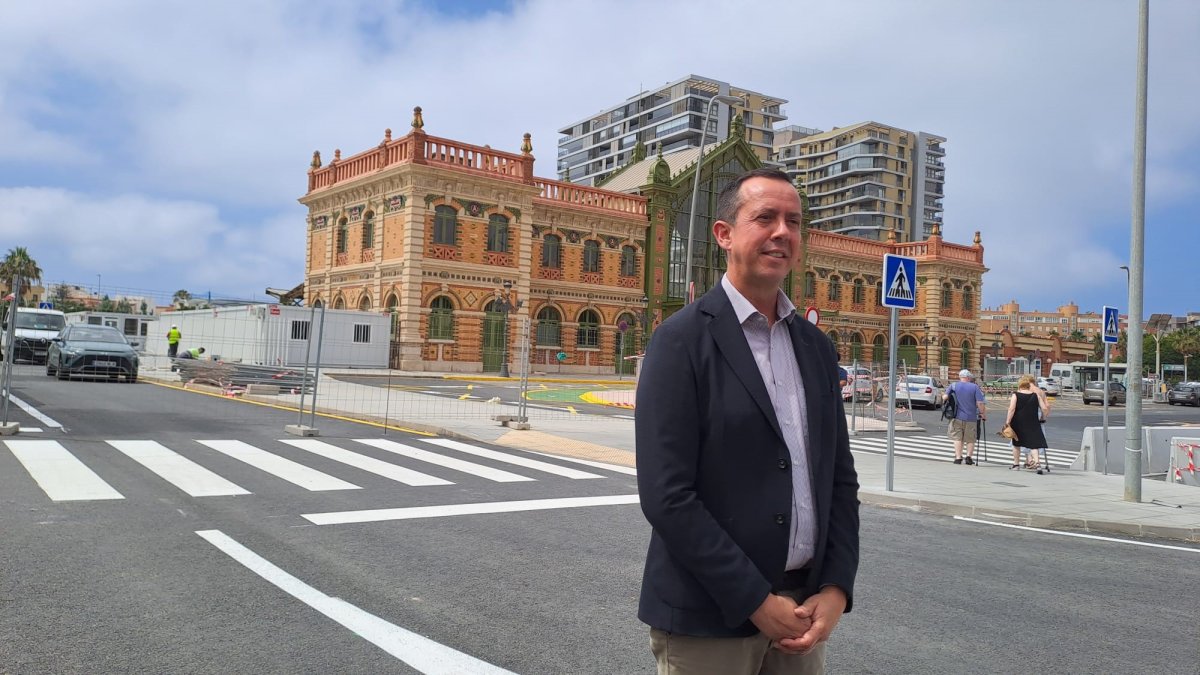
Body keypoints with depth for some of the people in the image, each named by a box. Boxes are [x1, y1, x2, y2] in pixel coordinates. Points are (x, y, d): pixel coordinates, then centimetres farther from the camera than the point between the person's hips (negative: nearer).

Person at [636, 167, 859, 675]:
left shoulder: (816, 346, 8)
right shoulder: (682, 339, -11)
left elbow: (839, 477, 9)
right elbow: (666, 495, -17)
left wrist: (836, 588, -3)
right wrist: (756, 601, -14)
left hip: (803, 609, 5)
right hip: (709, 617, -5)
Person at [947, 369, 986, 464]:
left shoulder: (953, 386, 1)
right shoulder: (975, 387, -3)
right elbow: (980, 403, -7)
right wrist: (983, 414, 6)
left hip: (957, 417, 1)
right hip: (971, 418, -1)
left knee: (957, 438, 6)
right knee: (970, 439, 11)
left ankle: (958, 457, -1)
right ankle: (968, 456, -3)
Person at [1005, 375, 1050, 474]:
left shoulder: (1016, 395, -5)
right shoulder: (1036, 395, 3)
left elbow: (1012, 408, -15)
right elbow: (1045, 408, 1)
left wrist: (1008, 421, -13)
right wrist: (1043, 418, 16)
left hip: (1018, 422, -1)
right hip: (1033, 422, 1)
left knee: (1016, 443, 16)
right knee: (1033, 443, 0)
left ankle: (1016, 464, 24)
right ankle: (1037, 462, -20)